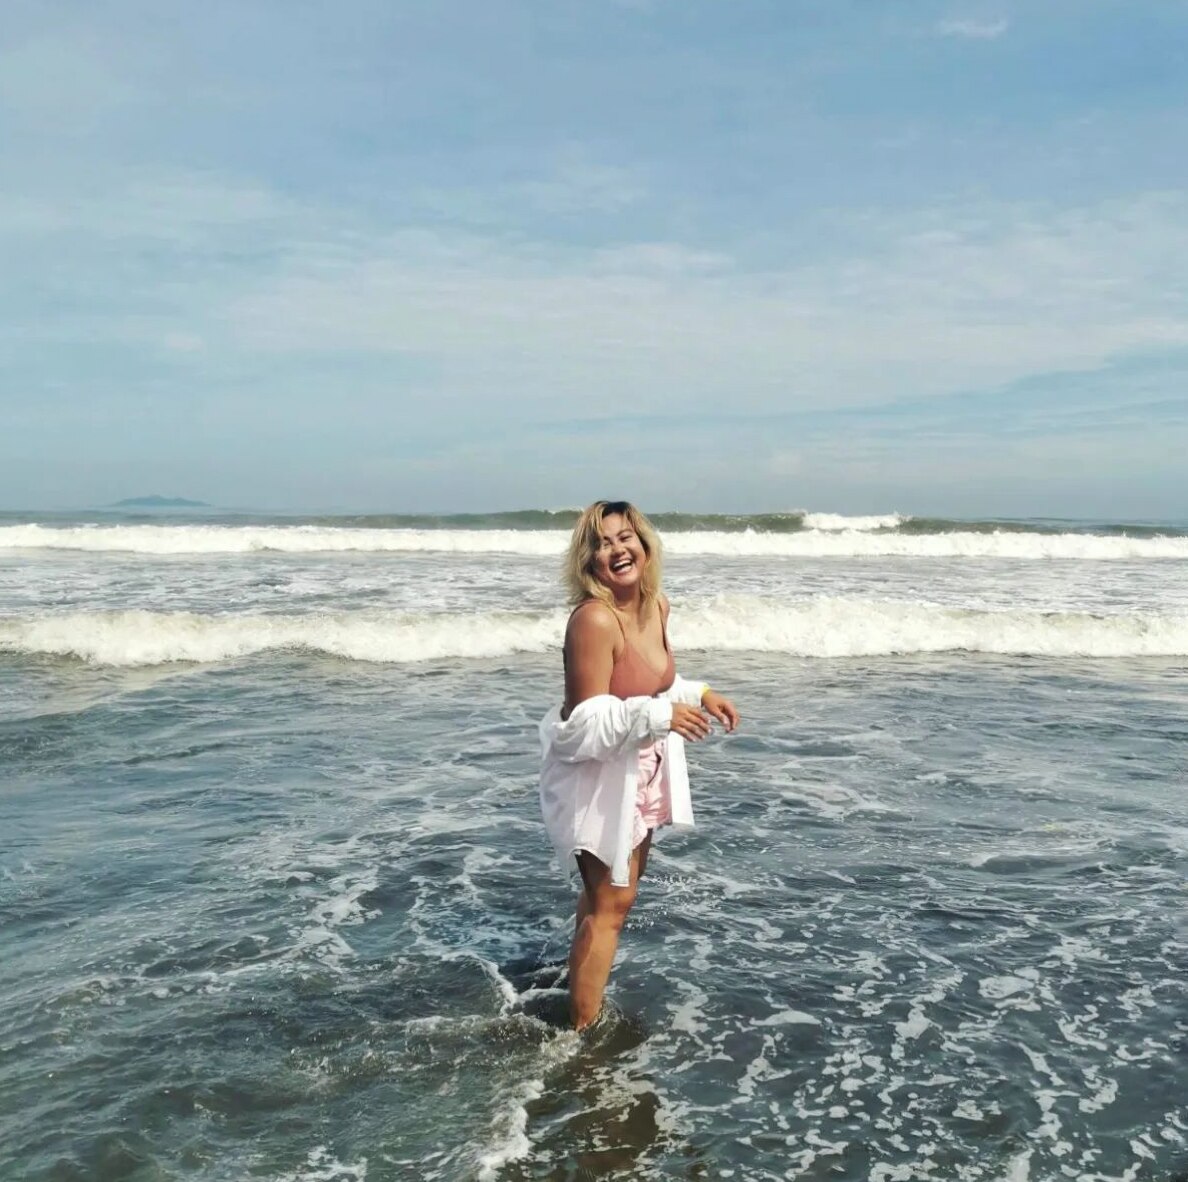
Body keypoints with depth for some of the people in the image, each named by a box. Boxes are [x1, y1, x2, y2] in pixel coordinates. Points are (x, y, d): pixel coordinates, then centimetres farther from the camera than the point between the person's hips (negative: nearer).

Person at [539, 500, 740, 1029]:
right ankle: (583, 1032, 13)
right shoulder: (593, 619, -28)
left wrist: (698, 695, -1)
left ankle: (583, 990, 46)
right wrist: (660, 716, -34)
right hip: (595, 774, -9)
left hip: (640, 769, 9)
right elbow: (585, 725, -28)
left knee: (619, 883, 24)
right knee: (611, 901, -2)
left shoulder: (657, 607, -3)